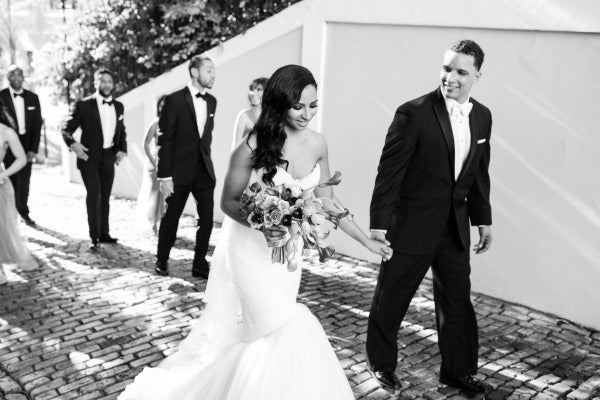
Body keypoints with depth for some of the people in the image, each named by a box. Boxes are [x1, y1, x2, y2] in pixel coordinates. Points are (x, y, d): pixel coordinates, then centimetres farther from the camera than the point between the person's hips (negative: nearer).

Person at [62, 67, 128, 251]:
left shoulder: (118, 106, 10)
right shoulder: (84, 105, -6)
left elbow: (121, 131, 20)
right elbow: (67, 129, -4)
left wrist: (122, 149, 6)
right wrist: (73, 143, -22)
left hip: (109, 157, 5)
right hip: (89, 157, -5)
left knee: (105, 197, 11)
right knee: (94, 195, -11)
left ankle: (104, 233, 21)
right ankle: (94, 237, -5)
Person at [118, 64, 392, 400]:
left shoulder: (318, 144, -4)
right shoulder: (254, 146, -18)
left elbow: (327, 202, 5)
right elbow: (229, 202, -9)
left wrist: (367, 241, 5)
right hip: (250, 246, -5)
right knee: (282, 330, -9)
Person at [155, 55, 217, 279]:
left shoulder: (211, 101, 8)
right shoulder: (175, 100, -10)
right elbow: (165, 141, -11)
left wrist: (206, 162, 14)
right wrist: (164, 176, -14)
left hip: (204, 171, 5)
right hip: (180, 172, -5)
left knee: (207, 219, 2)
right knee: (171, 218, 9)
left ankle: (200, 265, 15)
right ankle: (162, 261, 28)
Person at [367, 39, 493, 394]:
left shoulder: (482, 116, 4)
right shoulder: (414, 113, -15)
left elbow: (479, 173, 13)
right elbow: (389, 172, -15)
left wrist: (484, 219, 15)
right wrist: (379, 224, -15)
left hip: (455, 228, 5)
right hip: (411, 226, -5)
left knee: (458, 301, 14)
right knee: (391, 301, 10)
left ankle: (458, 370, 32)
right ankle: (382, 364, 32)